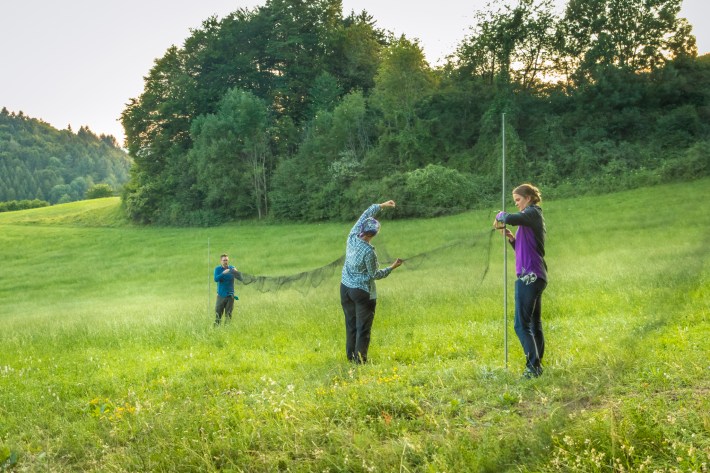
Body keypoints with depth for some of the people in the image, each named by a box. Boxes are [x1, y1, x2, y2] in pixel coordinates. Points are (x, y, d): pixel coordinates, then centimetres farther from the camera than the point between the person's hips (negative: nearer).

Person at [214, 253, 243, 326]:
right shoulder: (218, 269, 0)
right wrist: (223, 273, -29)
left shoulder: (232, 268, 2)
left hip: (230, 295, 1)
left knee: (228, 315, 3)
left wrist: (236, 272, -27)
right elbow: (216, 279, -16)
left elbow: (240, 278, -7)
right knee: (218, 314, -1)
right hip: (221, 295, -1)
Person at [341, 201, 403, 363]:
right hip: (363, 292, -7)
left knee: (351, 324, 15)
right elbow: (374, 275, -11)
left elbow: (365, 215, 9)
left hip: (345, 288, 7)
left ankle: (351, 356, 22)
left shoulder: (352, 237, -5)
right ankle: (360, 360, 4)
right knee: (363, 328, 2)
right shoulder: (368, 251, -23)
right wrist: (392, 268, -1)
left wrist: (381, 205, 16)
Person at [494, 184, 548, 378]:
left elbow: (510, 218, -27)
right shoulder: (532, 217, 20)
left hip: (529, 276, -10)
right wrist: (511, 238, 7)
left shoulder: (532, 213, -7)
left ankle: (533, 366, -12)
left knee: (522, 324, -10)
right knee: (535, 323, 12)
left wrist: (500, 216, -6)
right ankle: (537, 365, 17)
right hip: (536, 276, 10)